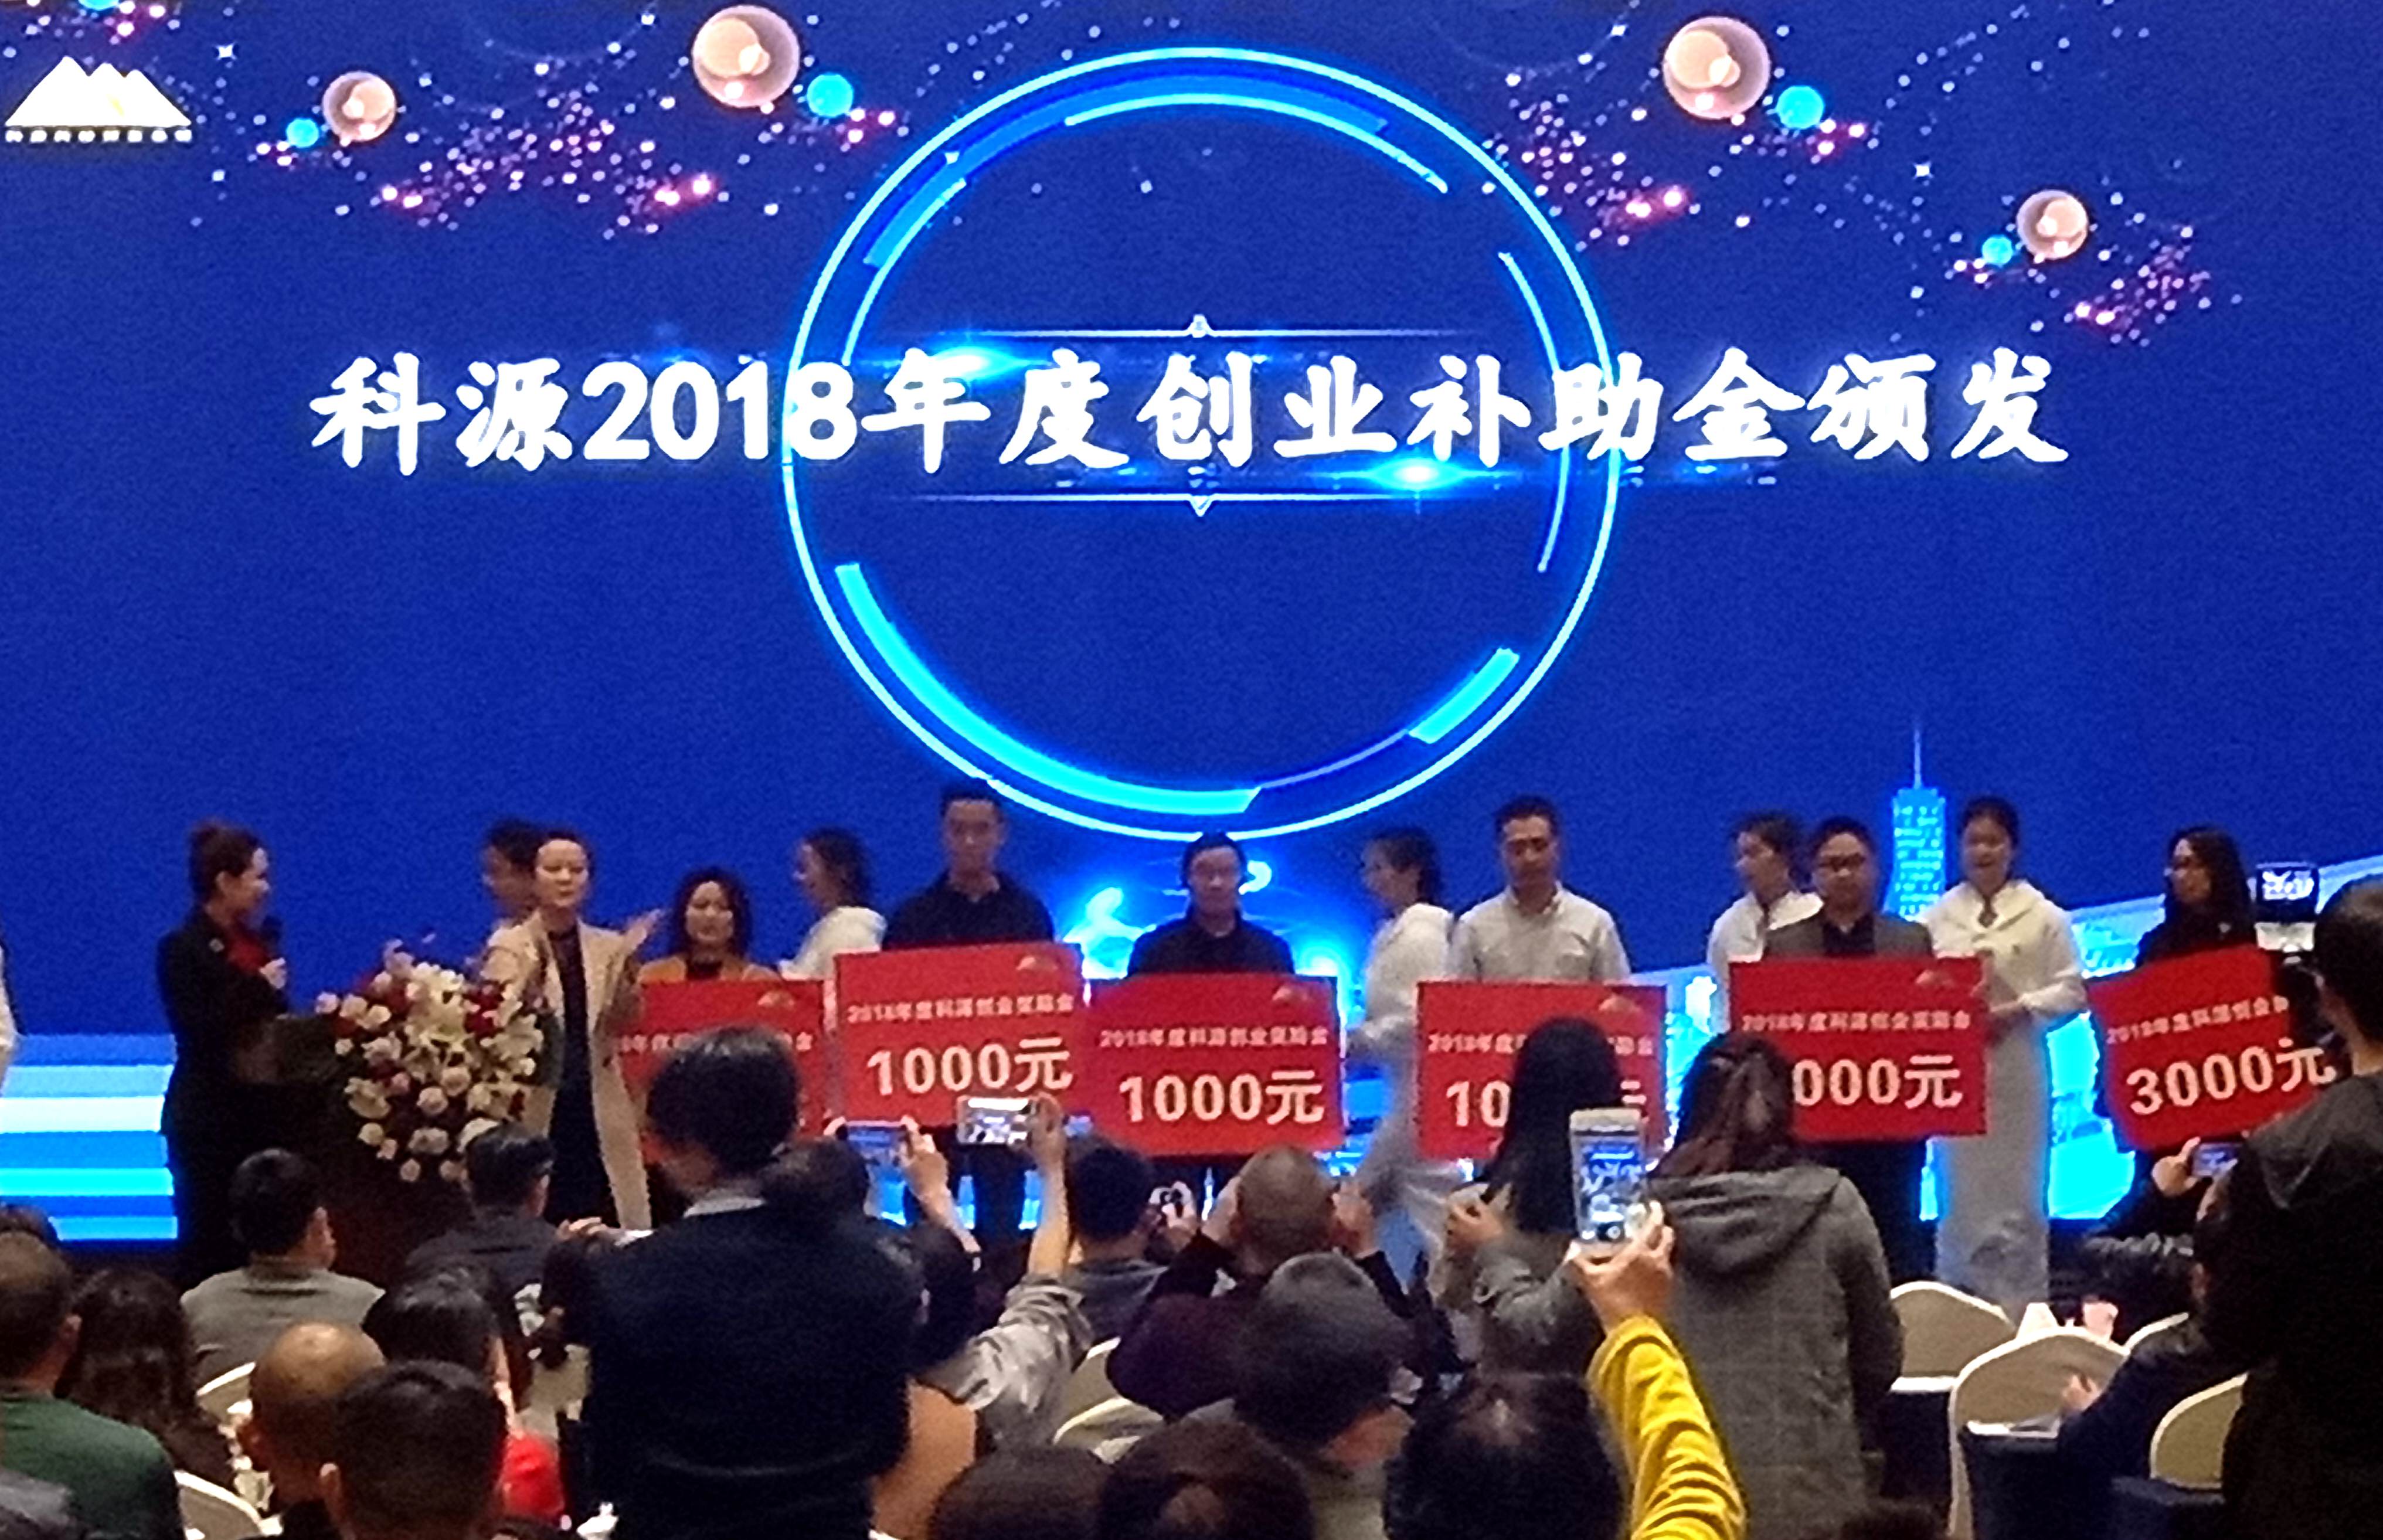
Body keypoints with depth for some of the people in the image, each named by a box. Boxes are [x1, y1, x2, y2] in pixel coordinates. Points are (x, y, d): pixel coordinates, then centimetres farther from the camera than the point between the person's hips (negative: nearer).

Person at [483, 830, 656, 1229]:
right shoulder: (510, 945, 1)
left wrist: (628, 970, -21)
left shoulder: (609, 946, 10)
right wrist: (533, 976, -31)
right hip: (534, 1106, -3)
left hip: (597, 1107, 3)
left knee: (607, 1226, -1)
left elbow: (620, 1022, -4)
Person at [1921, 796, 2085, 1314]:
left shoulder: (2044, 916, 2)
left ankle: (2021, 1306, 9)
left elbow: (2072, 990, -1)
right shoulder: (1937, 917, 8)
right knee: (1959, 1186, 6)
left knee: (2015, 1190, 2)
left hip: (2016, 1068, -2)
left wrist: (2015, 1010, -13)